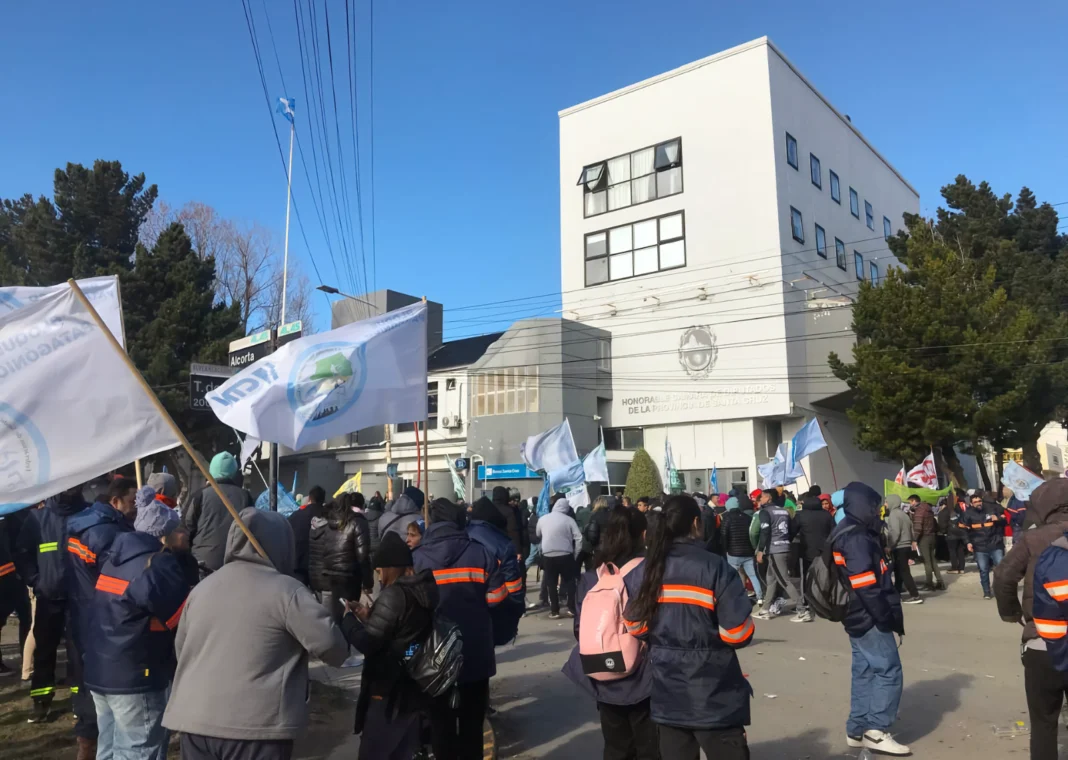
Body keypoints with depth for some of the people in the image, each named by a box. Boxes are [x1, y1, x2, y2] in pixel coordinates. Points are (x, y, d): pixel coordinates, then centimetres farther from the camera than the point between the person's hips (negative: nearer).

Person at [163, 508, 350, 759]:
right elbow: (330, 645, -13)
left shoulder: (201, 587, 10)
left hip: (194, 719, 6)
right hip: (255, 724, -6)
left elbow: (181, 649, 20)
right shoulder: (286, 590, -10)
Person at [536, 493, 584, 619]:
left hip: (548, 556, 1)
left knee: (551, 584, 10)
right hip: (566, 555, -1)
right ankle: (571, 609, 15)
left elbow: (538, 536, 19)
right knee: (569, 582, 14)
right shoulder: (569, 520, -4)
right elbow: (579, 539, -7)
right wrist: (575, 555, 3)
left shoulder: (543, 519, 2)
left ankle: (554, 611, 10)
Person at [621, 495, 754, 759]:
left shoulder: (641, 572, -2)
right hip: (714, 696, -4)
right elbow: (739, 635, -16)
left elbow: (636, 628, 3)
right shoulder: (715, 568, -16)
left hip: (666, 695, 4)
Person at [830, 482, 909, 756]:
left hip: (858, 618, 10)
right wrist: (889, 618, -16)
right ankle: (876, 730, -2)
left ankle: (858, 730, 19)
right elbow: (867, 587, -23)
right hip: (869, 618, -10)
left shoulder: (847, 535, 14)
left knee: (865, 672, 13)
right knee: (889, 671, -5)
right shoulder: (857, 539, -19)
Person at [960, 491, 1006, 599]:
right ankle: (987, 592, 14)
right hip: (979, 547, 0)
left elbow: (1004, 521, 9)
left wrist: (998, 519, -13)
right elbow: (964, 529, 3)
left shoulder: (992, 508, -3)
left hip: (995, 544, 0)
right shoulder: (968, 513, -2)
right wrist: (968, 542, -5)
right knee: (983, 570, 4)